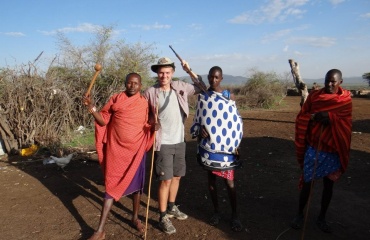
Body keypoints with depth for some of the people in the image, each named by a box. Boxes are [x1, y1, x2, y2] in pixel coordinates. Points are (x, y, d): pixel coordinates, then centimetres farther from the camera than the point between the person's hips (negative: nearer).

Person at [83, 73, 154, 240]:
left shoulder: (144, 103, 1)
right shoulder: (115, 99, -2)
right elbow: (103, 121, -3)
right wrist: (91, 107, -16)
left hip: (136, 150, 2)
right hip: (116, 149, -1)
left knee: (136, 183, 12)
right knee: (111, 185, 2)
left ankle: (135, 218, 34)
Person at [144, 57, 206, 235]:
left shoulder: (180, 87, 1)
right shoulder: (150, 93, -9)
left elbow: (202, 89, 6)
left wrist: (189, 71, -2)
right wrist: (152, 125, -21)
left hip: (179, 141, 5)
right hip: (163, 143, -5)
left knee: (177, 176, 16)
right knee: (165, 179, -3)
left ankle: (171, 207, 37)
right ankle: (163, 217, 12)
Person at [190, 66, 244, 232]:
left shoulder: (229, 96, -1)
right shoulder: (202, 96, 4)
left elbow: (236, 121, 1)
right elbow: (197, 118, 11)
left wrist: (236, 143, -3)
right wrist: (199, 130, -10)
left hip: (226, 146, -2)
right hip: (208, 146, 2)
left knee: (229, 181, 1)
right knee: (211, 180, 12)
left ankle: (234, 215, 18)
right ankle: (216, 211, 30)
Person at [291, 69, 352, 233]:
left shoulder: (346, 100, 0)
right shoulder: (314, 96, -1)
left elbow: (346, 124, -8)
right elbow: (301, 118, -1)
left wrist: (330, 117, -24)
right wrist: (314, 117, -20)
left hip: (333, 149, 1)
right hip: (313, 148, -1)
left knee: (329, 184, 11)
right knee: (308, 182, 4)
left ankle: (321, 218, 28)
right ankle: (299, 214, 22)